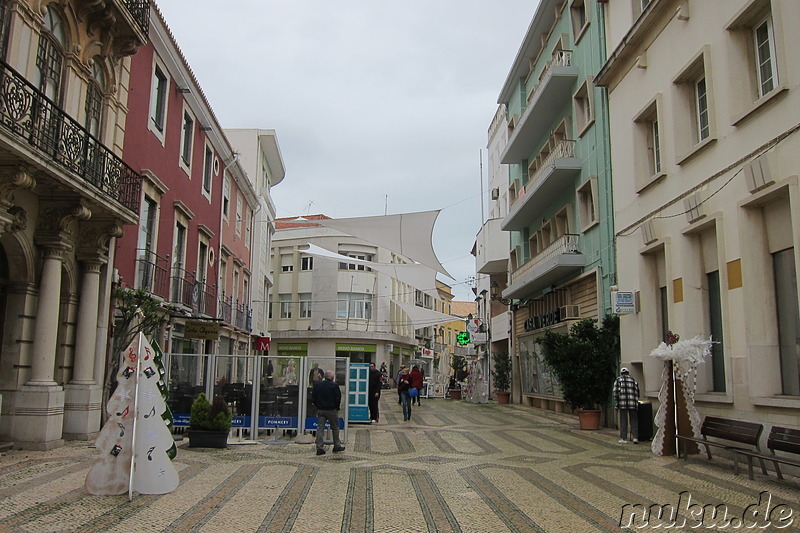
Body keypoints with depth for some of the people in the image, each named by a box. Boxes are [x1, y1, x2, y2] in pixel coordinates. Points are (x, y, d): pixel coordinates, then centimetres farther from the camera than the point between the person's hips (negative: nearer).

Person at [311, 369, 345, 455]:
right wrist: (337, 407, 5)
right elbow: (338, 398, -11)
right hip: (331, 410, -3)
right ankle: (337, 446, 19)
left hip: (320, 410, 4)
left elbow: (313, 398, 7)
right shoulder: (334, 385, -10)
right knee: (335, 428, 11)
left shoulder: (317, 385, 4)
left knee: (320, 428, 3)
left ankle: (319, 448, 0)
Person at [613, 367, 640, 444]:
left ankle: (624, 439, 5)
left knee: (623, 421, 4)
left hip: (623, 403, -2)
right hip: (633, 404, 2)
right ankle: (635, 438, 0)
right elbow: (637, 393, 12)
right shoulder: (634, 380, 15)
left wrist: (616, 404, -1)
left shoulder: (618, 379, 8)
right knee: (634, 421, 8)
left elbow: (616, 392, -4)